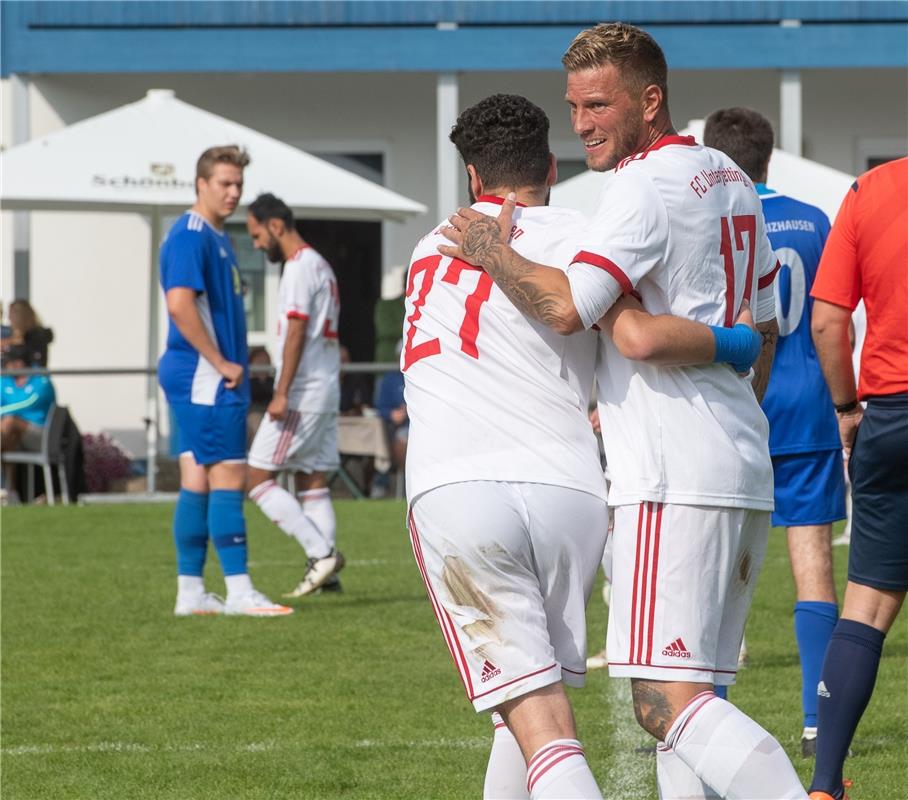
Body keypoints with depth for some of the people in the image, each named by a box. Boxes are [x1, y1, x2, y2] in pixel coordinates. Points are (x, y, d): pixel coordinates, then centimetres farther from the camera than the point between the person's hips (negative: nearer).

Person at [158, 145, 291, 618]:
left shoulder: (217, 238, 18)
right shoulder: (189, 237, -13)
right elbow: (180, 305, -25)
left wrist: (231, 365, 17)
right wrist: (222, 364, -19)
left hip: (209, 379, 10)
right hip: (203, 378, -10)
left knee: (198, 480, 9)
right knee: (228, 476, -9)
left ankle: (190, 593, 11)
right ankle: (239, 592, -8)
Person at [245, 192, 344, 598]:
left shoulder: (299, 268, -12)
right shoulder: (321, 266, 18)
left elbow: (296, 333, -19)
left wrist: (281, 394, -22)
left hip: (301, 394, -10)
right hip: (326, 392, 10)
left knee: (257, 477, -7)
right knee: (312, 480, 10)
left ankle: (321, 553, -14)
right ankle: (325, 571, 5)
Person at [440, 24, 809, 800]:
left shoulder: (644, 185, -12)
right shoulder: (732, 181, 18)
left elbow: (566, 307, -23)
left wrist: (493, 252, -7)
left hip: (676, 479, -10)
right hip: (746, 472, 10)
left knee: (667, 700, -14)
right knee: (690, 696, 10)